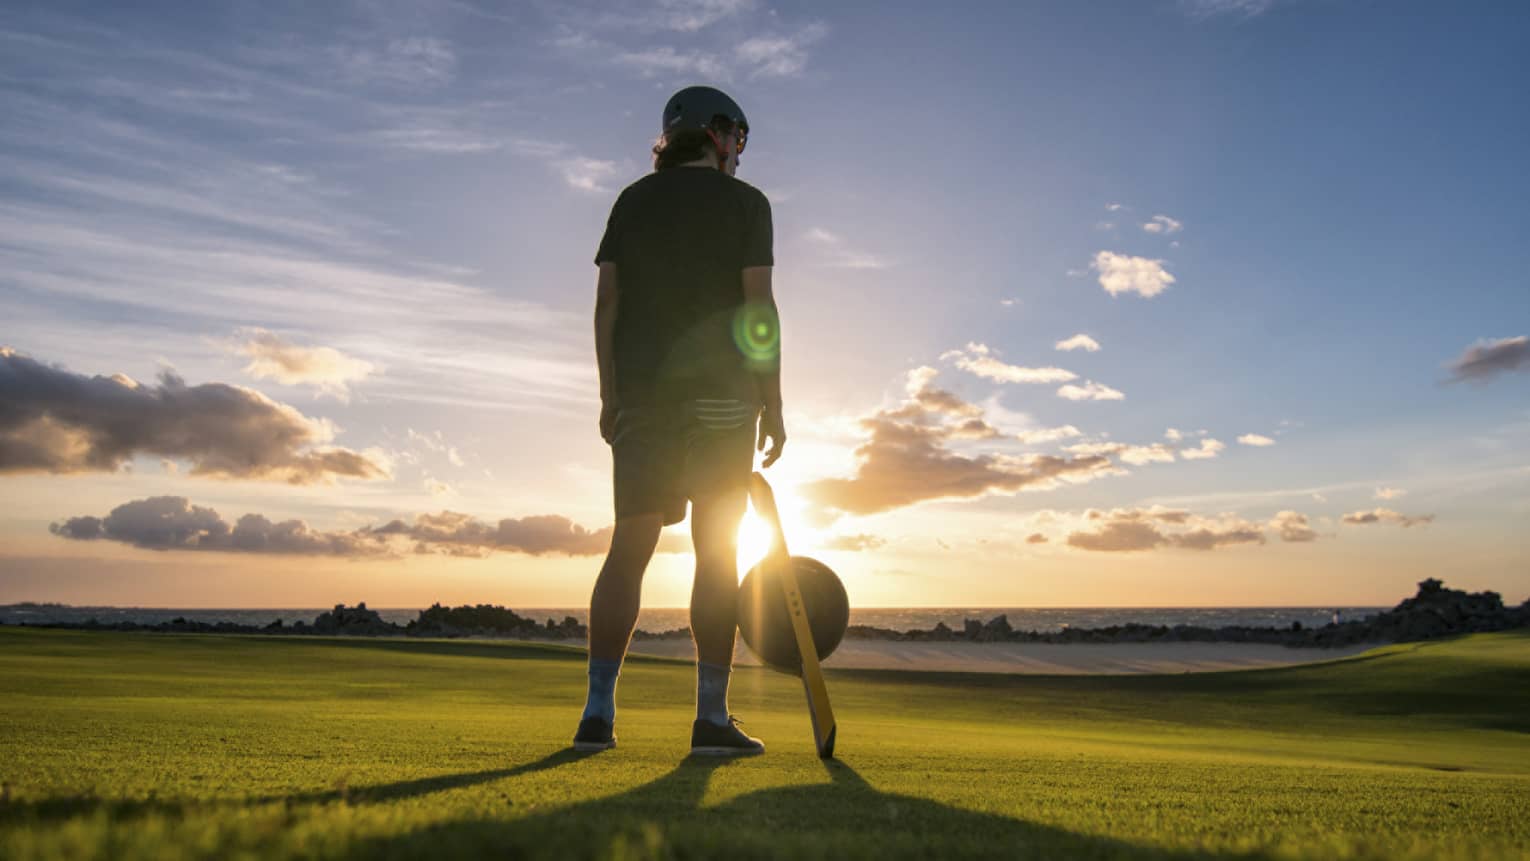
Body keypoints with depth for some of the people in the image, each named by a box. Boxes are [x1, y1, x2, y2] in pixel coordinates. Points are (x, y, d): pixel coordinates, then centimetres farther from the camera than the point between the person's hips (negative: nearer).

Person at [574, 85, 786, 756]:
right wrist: (773, 403, -2)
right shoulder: (745, 202, 5)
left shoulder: (632, 200, 15)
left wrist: (610, 394, 10)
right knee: (717, 551, -2)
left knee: (629, 546, 2)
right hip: (720, 393, -3)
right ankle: (712, 718, -1)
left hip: (642, 392, 4)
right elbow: (758, 305, -4)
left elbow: (607, 302, 8)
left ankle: (598, 713, -1)